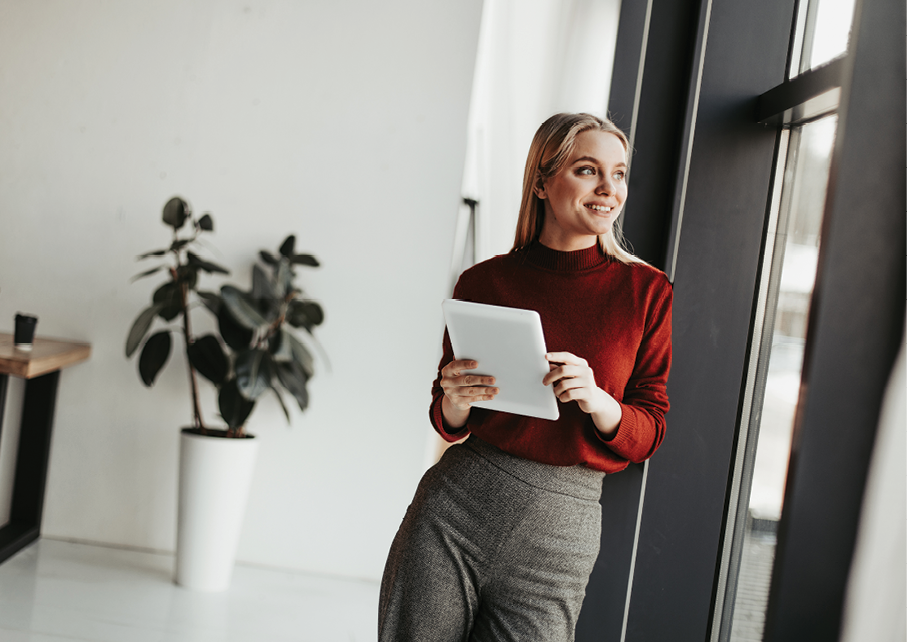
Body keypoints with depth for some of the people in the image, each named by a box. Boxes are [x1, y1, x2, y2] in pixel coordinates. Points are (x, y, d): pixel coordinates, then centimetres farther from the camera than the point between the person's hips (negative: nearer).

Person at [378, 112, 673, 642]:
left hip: (561, 525, 0)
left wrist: (596, 400, -18)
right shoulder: (486, 282, 2)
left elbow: (649, 433, 2)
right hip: (458, 501, 1)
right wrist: (455, 403, -13)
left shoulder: (647, 290, 1)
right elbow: (449, 424, 10)